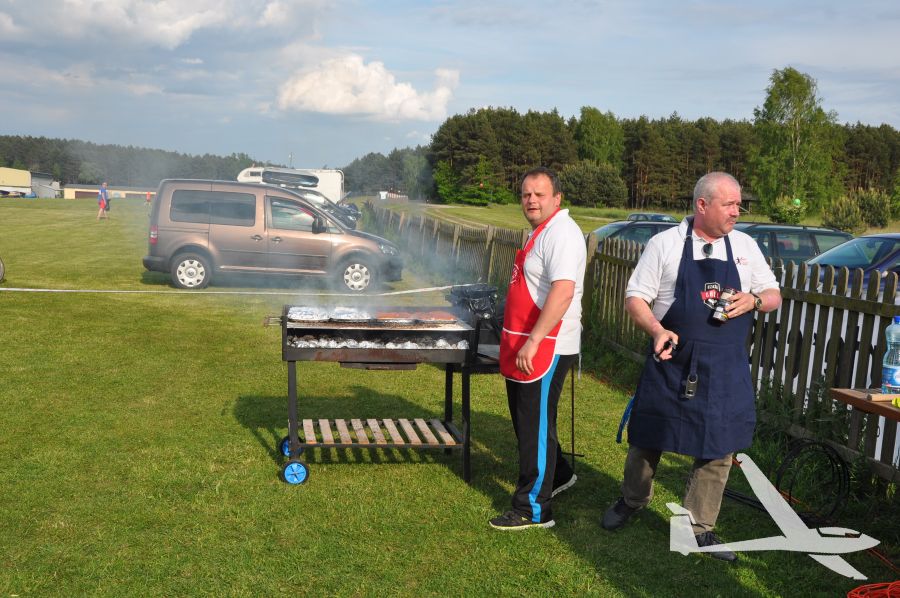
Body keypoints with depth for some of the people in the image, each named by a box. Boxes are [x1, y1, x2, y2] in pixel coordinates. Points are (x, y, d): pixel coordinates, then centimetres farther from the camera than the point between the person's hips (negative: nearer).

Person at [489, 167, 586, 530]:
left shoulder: (562, 233, -17)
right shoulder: (541, 231, 15)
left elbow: (563, 292, -30)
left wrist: (533, 342, -31)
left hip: (546, 349, -10)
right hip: (525, 346, 10)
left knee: (536, 427, -2)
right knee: (526, 419, 21)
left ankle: (534, 510, 8)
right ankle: (558, 476, 41)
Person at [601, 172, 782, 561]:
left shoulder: (745, 246, 5)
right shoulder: (665, 244, -5)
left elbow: (774, 296, 12)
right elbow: (635, 298, -4)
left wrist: (754, 300, -11)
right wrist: (657, 331, -22)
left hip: (725, 369, 3)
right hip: (671, 362, -2)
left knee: (718, 448, 6)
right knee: (647, 438, 11)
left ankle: (700, 526, 23)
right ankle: (633, 500, 38)